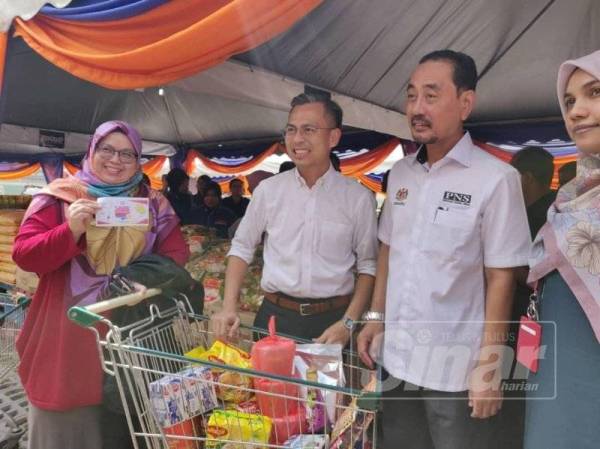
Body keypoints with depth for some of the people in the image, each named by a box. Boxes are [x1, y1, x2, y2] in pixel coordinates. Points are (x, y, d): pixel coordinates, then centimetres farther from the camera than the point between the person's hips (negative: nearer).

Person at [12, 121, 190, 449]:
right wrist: (70, 231, -23)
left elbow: (176, 253, 3)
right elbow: (24, 256, -7)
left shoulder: (153, 203, 6)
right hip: (68, 334, -1)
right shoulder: (59, 197, -1)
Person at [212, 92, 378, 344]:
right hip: (275, 316, 1)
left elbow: (368, 265, 0)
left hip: (332, 321, -1)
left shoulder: (358, 198, -4)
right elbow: (242, 247, 7)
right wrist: (229, 307, -2)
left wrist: (348, 323, -9)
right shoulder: (268, 190, 0)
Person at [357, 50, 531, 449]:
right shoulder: (400, 172, 4)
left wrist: (490, 366, -11)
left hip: (457, 369, -5)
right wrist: (375, 317, 8)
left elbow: (501, 278, -12)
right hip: (397, 359, 5)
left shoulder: (496, 179, -13)